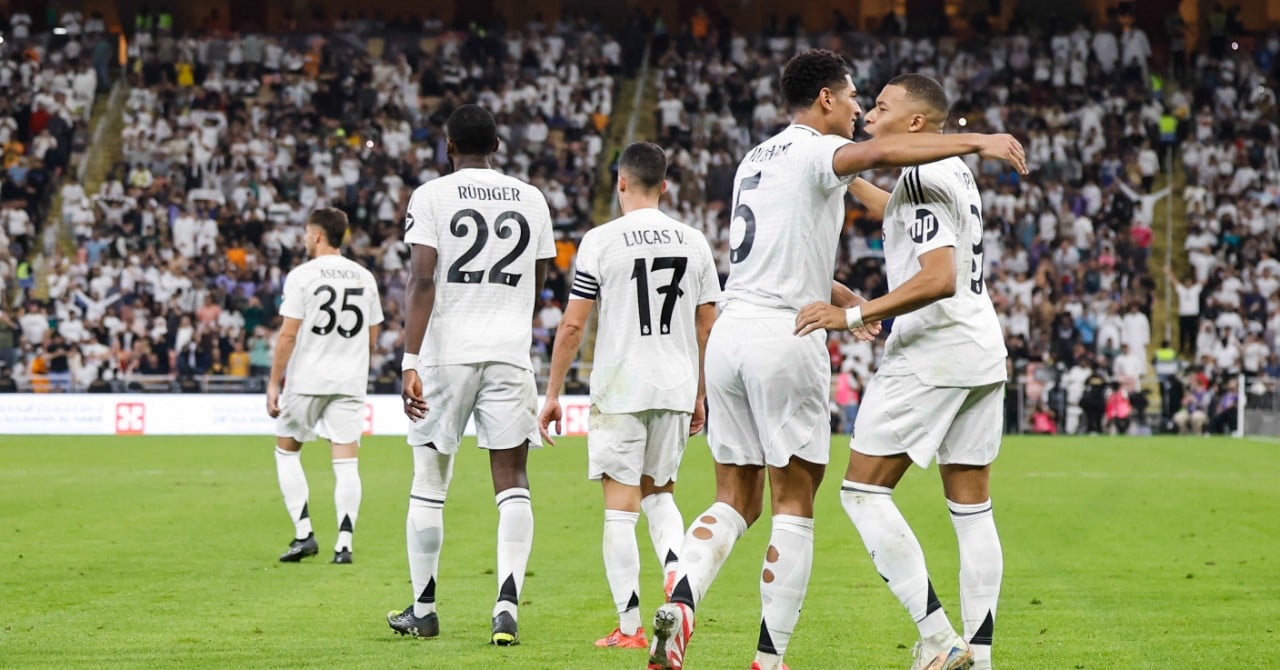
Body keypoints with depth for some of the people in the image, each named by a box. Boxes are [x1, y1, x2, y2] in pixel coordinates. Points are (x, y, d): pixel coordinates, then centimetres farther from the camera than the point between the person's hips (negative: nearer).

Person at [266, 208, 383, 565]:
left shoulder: (302, 275, -7)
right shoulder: (364, 277, 8)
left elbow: (288, 334, -10)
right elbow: (372, 337, 13)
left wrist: (273, 384, -6)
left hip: (307, 379, -3)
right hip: (351, 382, 3)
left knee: (287, 450, 13)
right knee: (346, 461, 2)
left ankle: (303, 534, 4)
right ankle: (344, 544, -5)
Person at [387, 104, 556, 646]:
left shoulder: (431, 196, -2)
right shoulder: (531, 199, 10)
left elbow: (422, 280, -12)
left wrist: (410, 362, -15)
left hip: (446, 352, -2)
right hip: (510, 354, 2)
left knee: (429, 483, 11)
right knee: (511, 484, 2)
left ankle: (423, 608, 18)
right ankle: (507, 606, -13)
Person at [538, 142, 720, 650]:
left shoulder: (601, 241, -6)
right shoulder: (694, 242, 6)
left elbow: (572, 326, -6)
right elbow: (707, 328, 9)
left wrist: (552, 394, 2)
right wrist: (699, 396, 19)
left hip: (620, 390, -4)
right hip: (676, 390, 4)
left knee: (621, 506, 1)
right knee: (658, 492, 21)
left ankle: (630, 628, 0)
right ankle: (676, 572, -5)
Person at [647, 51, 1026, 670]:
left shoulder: (755, 160, 21)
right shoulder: (814, 152, -5)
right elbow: (881, 153, -27)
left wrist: (840, 295, 40)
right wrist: (978, 142, -25)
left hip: (730, 333, 7)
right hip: (785, 336, -7)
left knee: (735, 500, 10)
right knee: (793, 504, 0)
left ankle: (680, 600, -15)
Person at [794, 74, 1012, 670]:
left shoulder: (922, 177, -13)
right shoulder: (955, 173, 16)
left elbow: (939, 279, -24)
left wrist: (853, 315, -26)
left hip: (931, 351, -10)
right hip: (982, 354, 10)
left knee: (863, 490, -6)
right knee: (970, 503, 9)